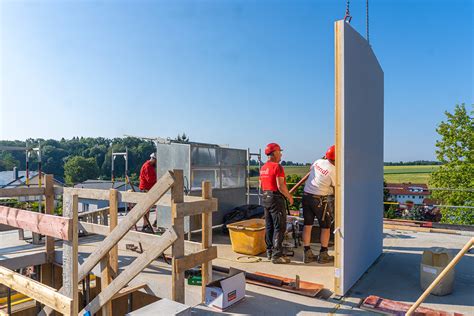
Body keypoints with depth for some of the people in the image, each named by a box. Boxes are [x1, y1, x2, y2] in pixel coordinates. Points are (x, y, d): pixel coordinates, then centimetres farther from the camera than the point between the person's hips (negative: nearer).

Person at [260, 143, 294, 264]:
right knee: (279, 227, -3)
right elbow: (281, 186, -20)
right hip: (276, 199, -9)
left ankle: (270, 252, 23)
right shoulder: (277, 167, -15)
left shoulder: (263, 167, 12)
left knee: (269, 226, 15)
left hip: (266, 198, 9)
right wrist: (289, 197, -7)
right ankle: (277, 255, -1)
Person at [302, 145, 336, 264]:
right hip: (319, 199, -6)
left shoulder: (318, 162, 1)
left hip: (306, 195, 6)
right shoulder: (334, 171, -15)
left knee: (307, 225, 10)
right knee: (326, 226, 10)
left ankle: (307, 254, 18)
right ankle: (323, 255, 16)